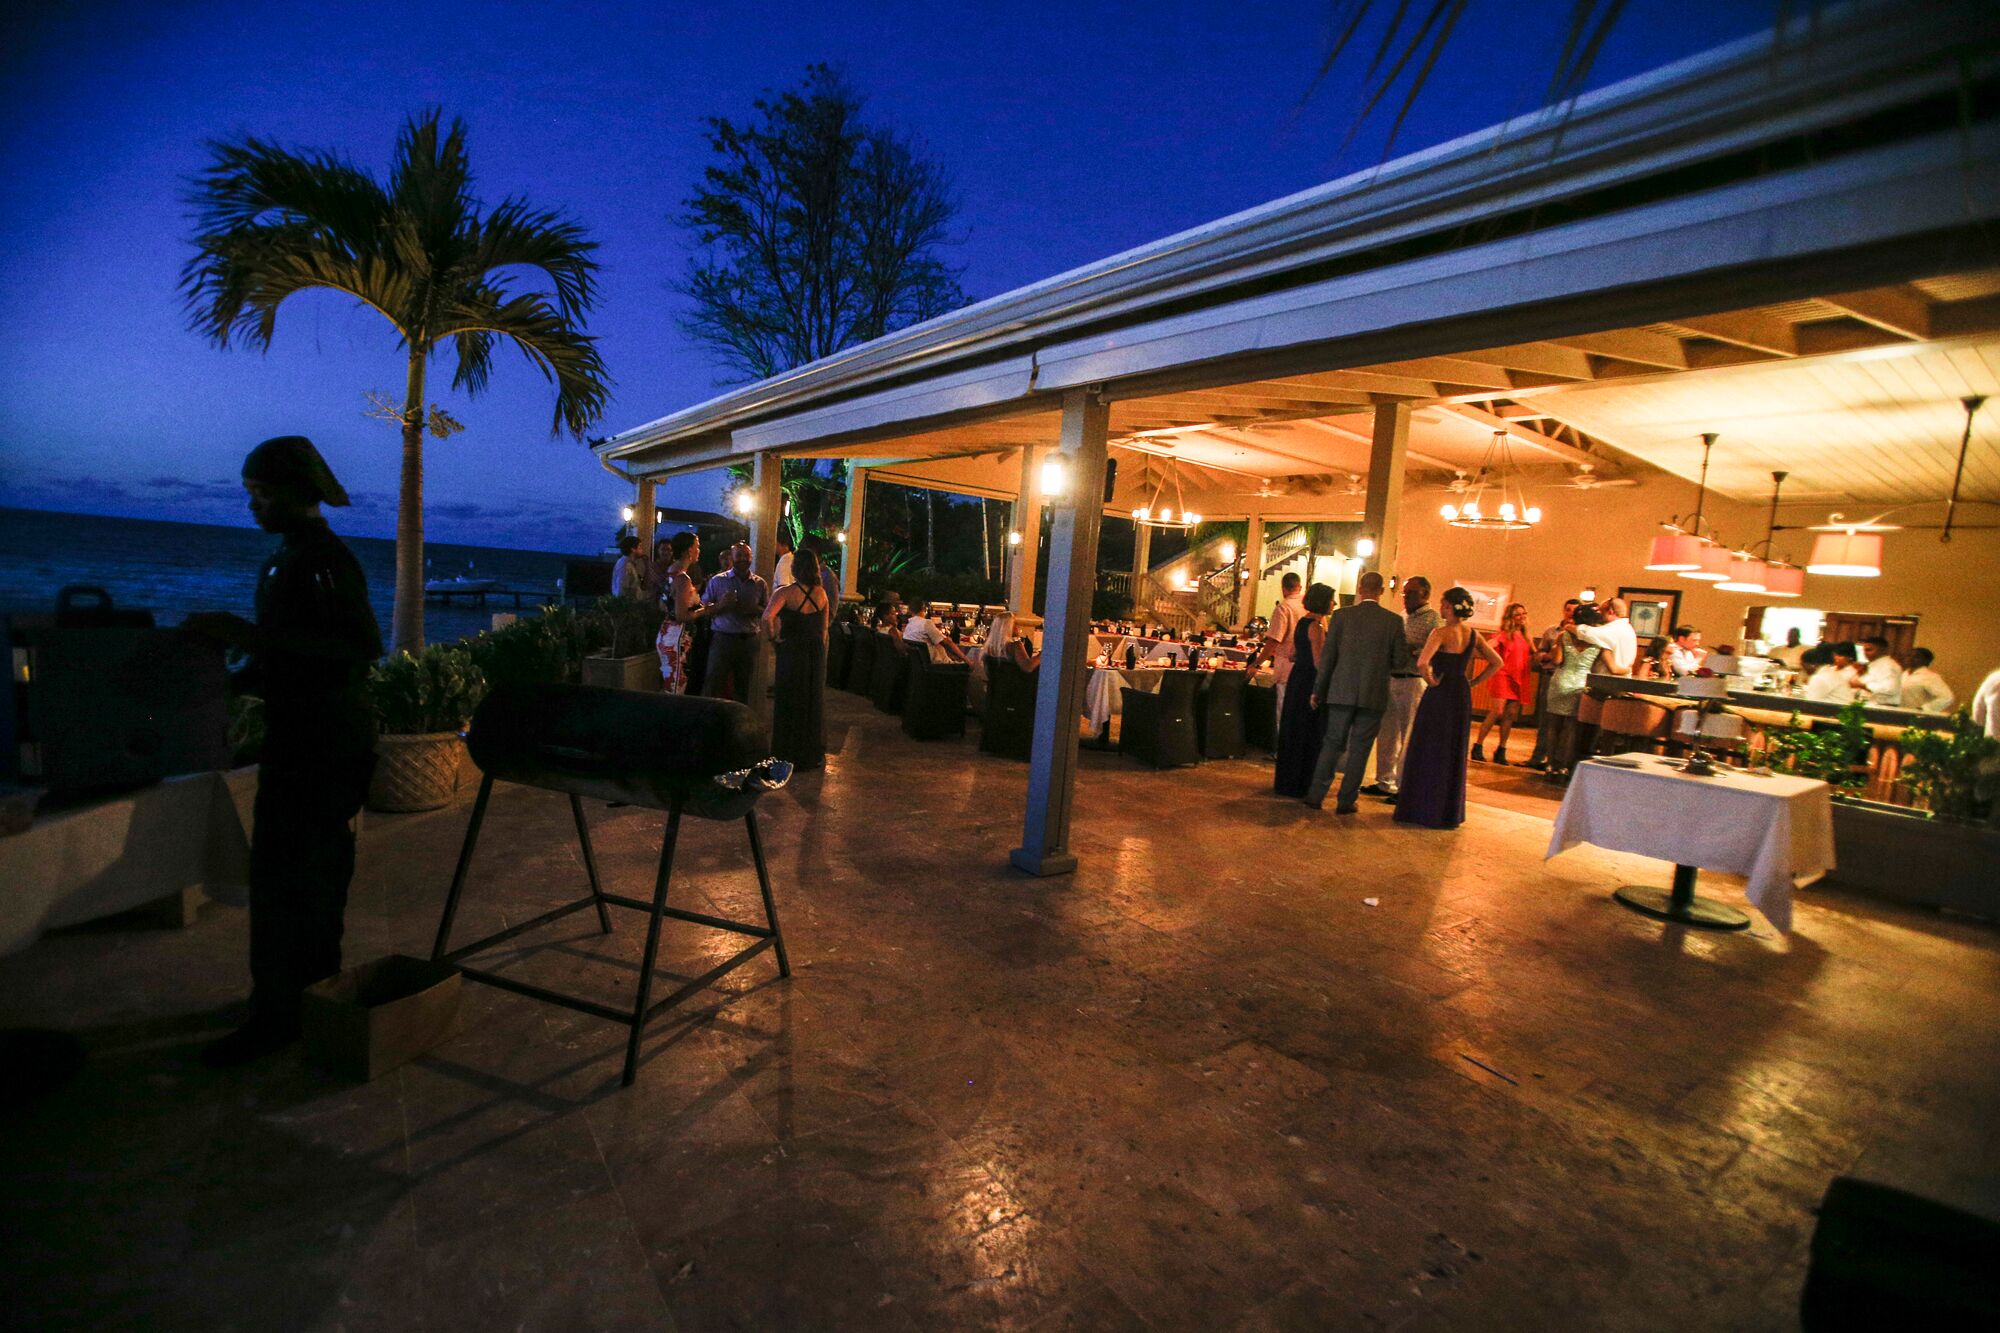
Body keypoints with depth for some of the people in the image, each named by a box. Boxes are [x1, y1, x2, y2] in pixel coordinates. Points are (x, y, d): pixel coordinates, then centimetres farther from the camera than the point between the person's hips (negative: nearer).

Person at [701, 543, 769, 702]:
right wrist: (721, 605, -16)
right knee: (712, 688, -6)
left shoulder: (760, 584, 9)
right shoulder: (717, 581, 4)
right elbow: (704, 609, 2)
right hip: (722, 639, -2)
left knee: (744, 689, 9)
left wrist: (755, 609, -10)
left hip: (749, 641, 2)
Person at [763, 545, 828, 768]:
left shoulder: (786, 592, -13)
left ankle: (790, 755, 14)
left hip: (791, 651, -4)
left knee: (790, 703, 7)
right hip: (816, 653, 4)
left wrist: (777, 634, -9)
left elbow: (767, 617, -27)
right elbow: (824, 627, 9)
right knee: (813, 702, 14)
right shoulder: (821, 593, 2)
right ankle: (813, 754, 24)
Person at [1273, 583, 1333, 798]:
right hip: (1311, 682, -9)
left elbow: (1290, 655, 17)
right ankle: (1300, 785, 7)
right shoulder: (1316, 626, -16)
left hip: (1298, 678, 9)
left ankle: (1286, 781, 25)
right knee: (1309, 734, 0)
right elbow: (1318, 661, -20)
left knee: (1294, 731, 16)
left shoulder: (1302, 622, 11)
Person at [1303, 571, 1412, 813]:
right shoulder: (1393, 620, -3)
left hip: (1342, 692, 1)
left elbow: (1327, 656, -2)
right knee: (1359, 749, 8)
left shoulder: (1341, 615, -3)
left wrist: (1318, 690, 6)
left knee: (1332, 743, 12)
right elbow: (1401, 661, -2)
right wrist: (1415, 658, 22)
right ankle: (1346, 801, 12)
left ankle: (1316, 795, 12)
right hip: (1374, 695, -1)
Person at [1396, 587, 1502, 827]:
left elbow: (1422, 663, -28)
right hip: (1462, 697, 7)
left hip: (1439, 696, -7)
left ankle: (1425, 810, 8)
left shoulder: (1441, 632, -15)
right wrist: (1473, 682, 11)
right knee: (1454, 754, 16)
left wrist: (1432, 681, -11)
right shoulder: (1473, 634, 6)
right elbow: (1496, 662, 14)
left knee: (1428, 752, 4)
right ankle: (1450, 812, 25)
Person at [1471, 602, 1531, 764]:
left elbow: (1534, 655, 17)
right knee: (1497, 712, -13)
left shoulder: (1525, 637, 15)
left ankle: (1501, 751, 9)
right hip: (1504, 676, -6)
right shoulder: (1505, 634, -3)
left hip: (1520, 680, 6)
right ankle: (1478, 747, -7)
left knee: (1511, 715, 3)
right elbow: (1489, 647, -18)